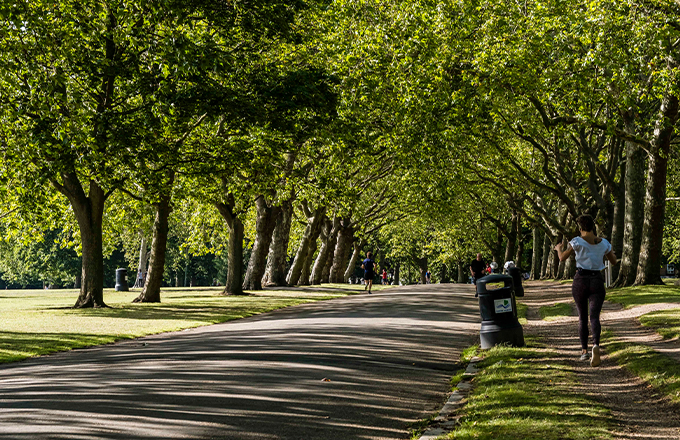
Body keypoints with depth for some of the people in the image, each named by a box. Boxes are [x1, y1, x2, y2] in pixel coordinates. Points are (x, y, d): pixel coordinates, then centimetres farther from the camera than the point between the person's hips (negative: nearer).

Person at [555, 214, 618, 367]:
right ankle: (596, 345, -36)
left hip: (580, 281, -1)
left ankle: (584, 350, 17)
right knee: (594, 317, -9)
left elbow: (562, 258, -4)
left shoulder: (577, 241, -8)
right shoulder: (604, 243, 2)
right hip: (597, 281, 1)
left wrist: (558, 248, 18)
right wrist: (612, 255, 38)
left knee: (582, 317, 16)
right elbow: (614, 261, 15)